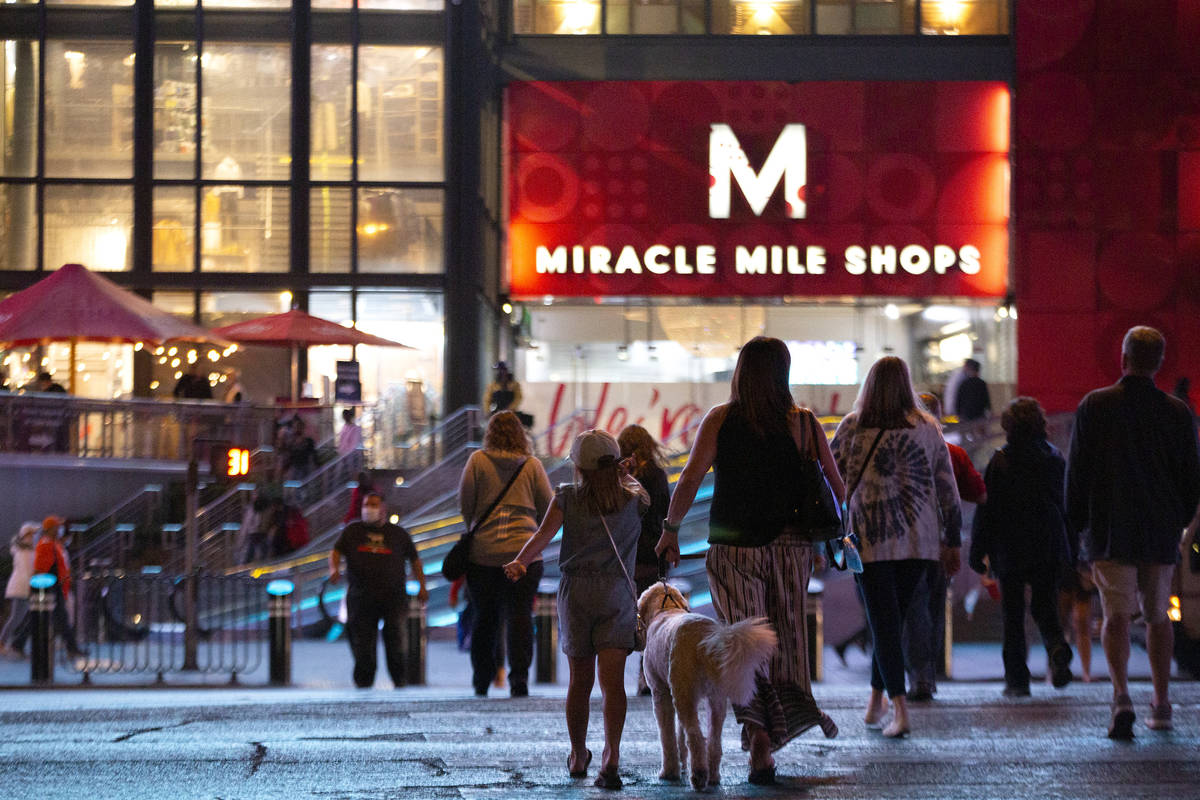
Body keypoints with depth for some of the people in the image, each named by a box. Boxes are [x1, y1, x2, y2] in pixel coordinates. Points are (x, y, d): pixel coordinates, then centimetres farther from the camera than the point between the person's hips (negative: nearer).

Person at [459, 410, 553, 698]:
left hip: (483, 551, 0)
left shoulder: (478, 461, 1)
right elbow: (548, 508, 4)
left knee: (484, 618, 10)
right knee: (520, 615, -1)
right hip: (524, 549, 0)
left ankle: (481, 681, 19)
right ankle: (519, 677, -13)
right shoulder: (532, 465, 3)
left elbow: (465, 501, 1)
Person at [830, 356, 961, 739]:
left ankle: (900, 709, -12)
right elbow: (947, 488, 4)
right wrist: (952, 541, 11)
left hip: (869, 541, -2)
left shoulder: (851, 428, -2)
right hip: (918, 542, 2)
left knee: (884, 623, -1)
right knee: (891, 621, 15)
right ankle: (875, 702, 23)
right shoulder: (927, 430, 3)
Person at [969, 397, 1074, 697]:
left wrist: (978, 552, 0)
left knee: (1013, 616, 5)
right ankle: (1057, 648, -18)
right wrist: (1073, 552, 13)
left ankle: (1017, 679, 4)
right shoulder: (1054, 457, 3)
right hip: (1049, 548, 3)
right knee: (1045, 607, 12)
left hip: (1010, 549, -3)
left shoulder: (1000, 460, -7)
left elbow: (987, 508, -6)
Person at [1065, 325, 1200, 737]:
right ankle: (1161, 706, 16)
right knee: (1157, 616, 13)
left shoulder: (1094, 406, -4)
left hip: (1110, 532, -2)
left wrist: (1078, 525, 8)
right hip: (1161, 533, 2)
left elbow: (1077, 472, -1)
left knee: (1116, 615, -5)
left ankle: (1121, 695, -24)